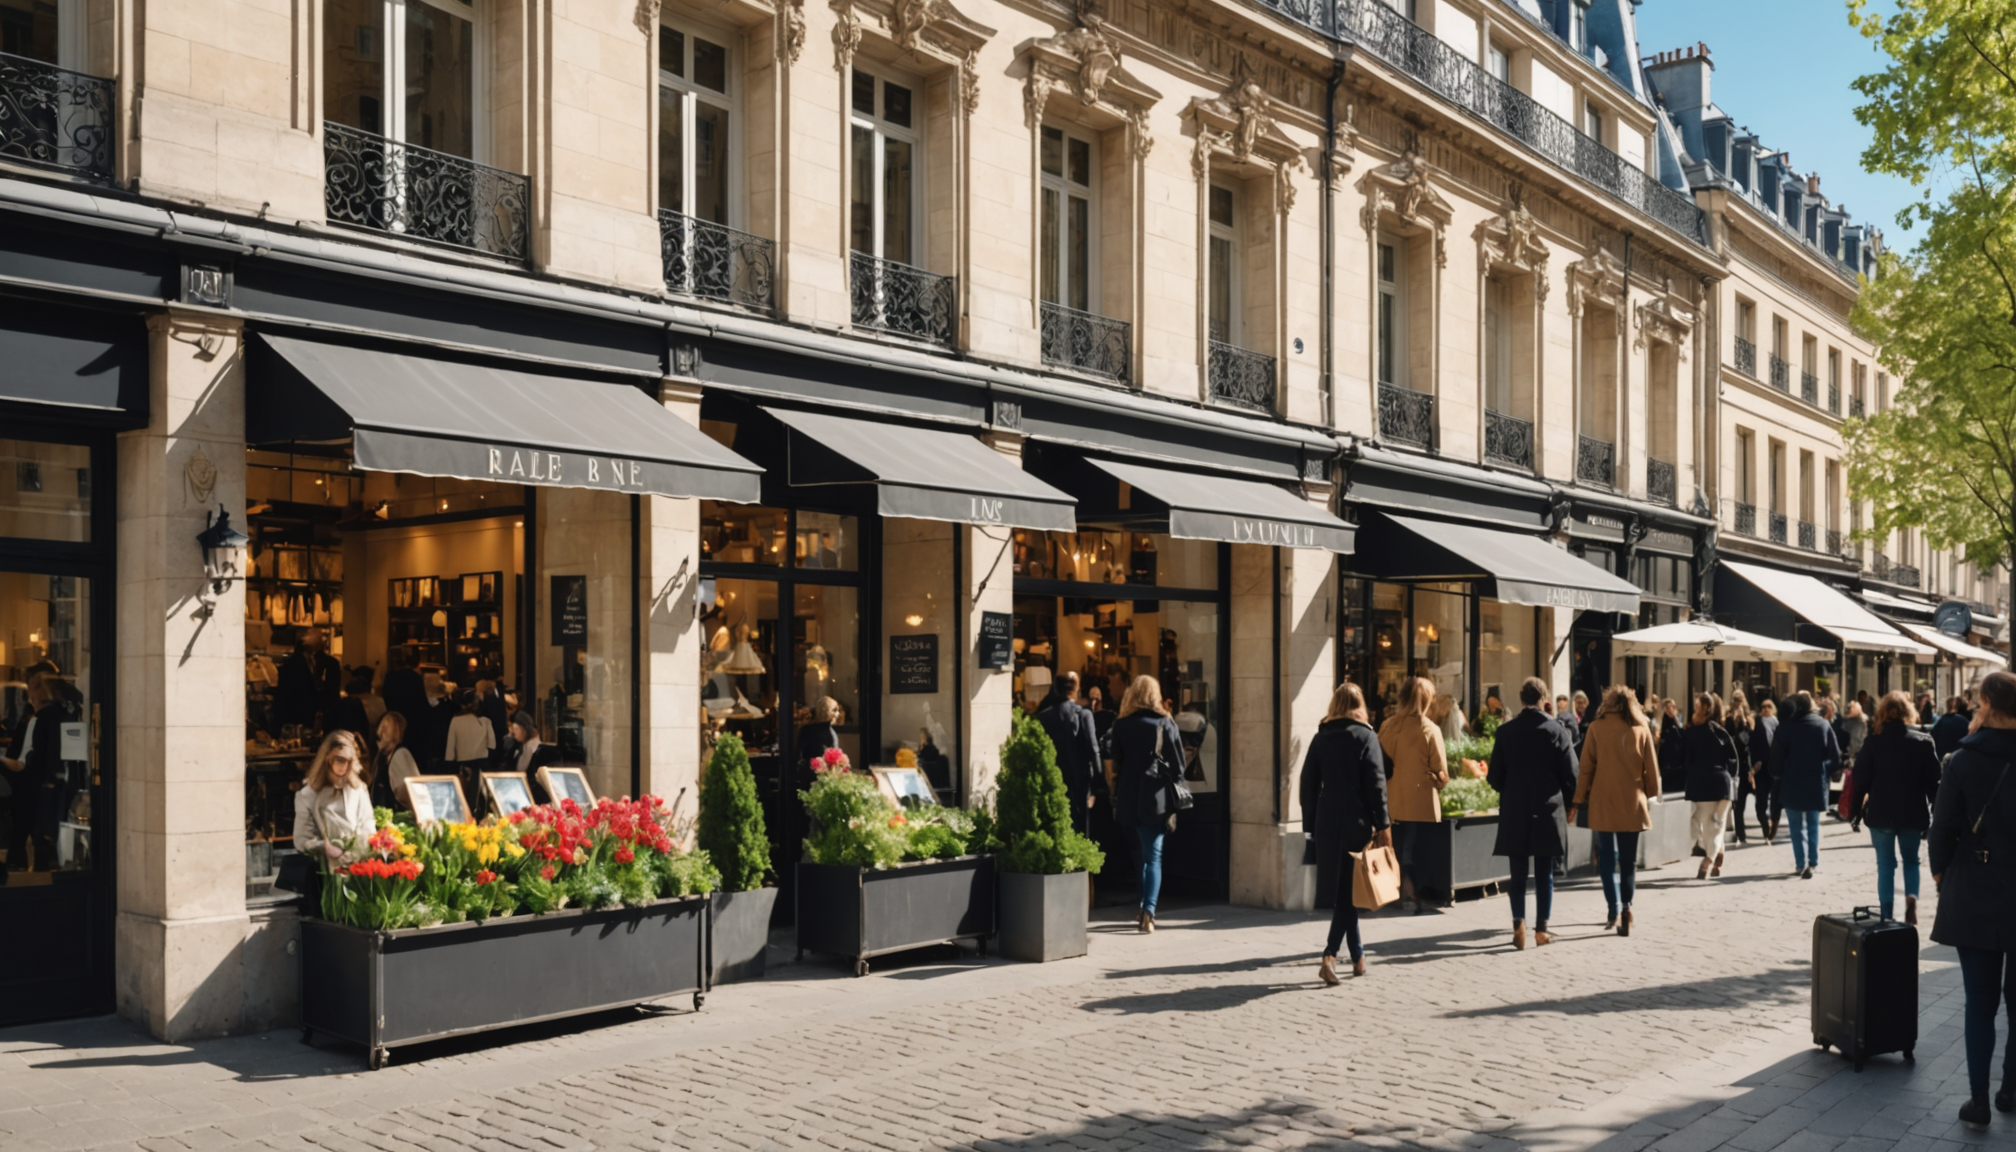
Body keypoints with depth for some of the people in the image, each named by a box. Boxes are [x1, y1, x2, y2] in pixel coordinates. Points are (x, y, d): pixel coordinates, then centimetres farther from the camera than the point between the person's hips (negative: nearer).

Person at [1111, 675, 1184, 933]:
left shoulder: (1120, 725, 1)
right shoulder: (1166, 724, -2)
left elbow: (1116, 764, 3)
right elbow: (1179, 763, 1)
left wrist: (1117, 798, 9)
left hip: (1129, 798, 2)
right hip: (1156, 798, -2)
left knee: (1143, 854, 16)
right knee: (1153, 855, 0)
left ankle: (1145, 910, 19)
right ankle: (1148, 912, -14)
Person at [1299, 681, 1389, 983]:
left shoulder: (1320, 737, 8)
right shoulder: (1365, 736, -4)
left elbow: (1308, 783, 9)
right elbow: (1376, 783, -9)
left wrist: (1311, 824, 14)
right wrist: (1383, 825, -7)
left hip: (1327, 822, 4)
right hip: (1356, 821, -4)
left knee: (1340, 889, 13)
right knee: (1349, 889, -1)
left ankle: (1357, 956, 20)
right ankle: (1330, 955, -14)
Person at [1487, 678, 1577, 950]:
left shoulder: (1506, 731, -3)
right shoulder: (1557, 730, -5)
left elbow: (1494, 776, -1)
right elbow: (1570, 774, -3)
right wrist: (1567, 804, 14)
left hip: (1514, 812, 0)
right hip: (1548, 811, 0)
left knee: (1518, 873, 7)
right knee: (1544, 874, 7)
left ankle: (1519, 923, -8)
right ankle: (1541, 929, 8)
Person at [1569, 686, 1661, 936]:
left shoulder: (1597, 728, -3)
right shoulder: (1642, 729, 1)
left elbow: (1586, 767, -3)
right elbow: (1651, 768, 6)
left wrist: (1578, 800, 3)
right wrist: (1650, 794, 20)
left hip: (1603, 803, -1)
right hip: (1632, 803, 1)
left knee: (1607, 858, 4)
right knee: (1629, 860, 13)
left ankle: (1615, 910, -7)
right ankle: (1626, 908, 7)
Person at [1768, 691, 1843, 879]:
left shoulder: (1786, 727, -8)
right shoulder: (1824, 725, -1)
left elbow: (1776, 757, -7)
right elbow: (1835, 757, 0)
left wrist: (1777, 776, 6)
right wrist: (1825, 773, 13)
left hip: (1792, 784, -2)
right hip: (1816, 784, 2)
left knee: (1797, 826, 5)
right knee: (1813, 824, 14)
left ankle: (1801, 864, 0)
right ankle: (1812, 862, 5)